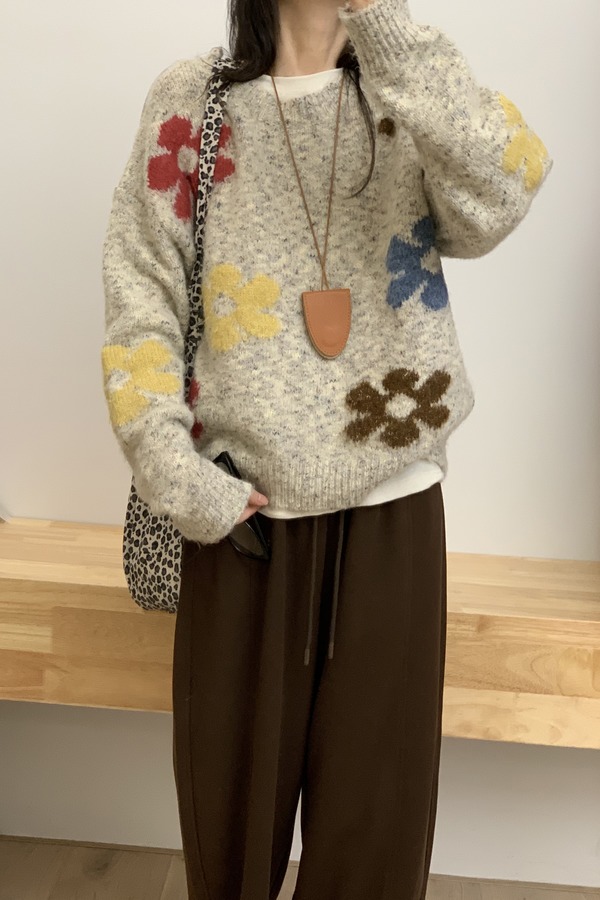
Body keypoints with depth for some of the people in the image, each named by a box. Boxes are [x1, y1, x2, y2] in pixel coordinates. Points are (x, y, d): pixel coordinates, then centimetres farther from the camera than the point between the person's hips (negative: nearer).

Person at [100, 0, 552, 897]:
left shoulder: (412, 99, 5)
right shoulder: (189, 99, 4)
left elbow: (498, 202, -17)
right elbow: (140, 294, 1)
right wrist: (169, 467, -9)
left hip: (393, 513, 1)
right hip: (242, 512, 0)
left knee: (378, 815, 9)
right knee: (231, 804, 12)